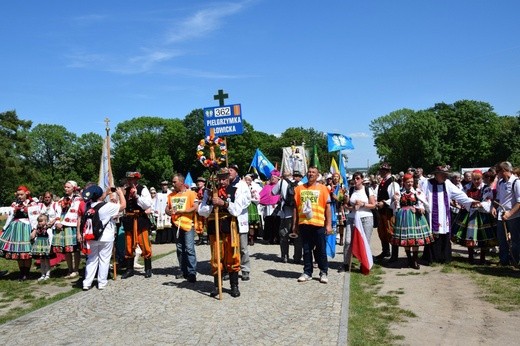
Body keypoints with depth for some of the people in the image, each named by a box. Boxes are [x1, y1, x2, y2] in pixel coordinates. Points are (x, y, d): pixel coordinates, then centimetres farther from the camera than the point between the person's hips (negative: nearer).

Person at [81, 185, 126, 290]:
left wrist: (107, 193, 22)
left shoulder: (88, 206, -1)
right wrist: (120, 193, 2)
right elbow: (123, 205, -10)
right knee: (104, 260, 6)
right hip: (106, 238, -5)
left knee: (91, 260, 14)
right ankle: (102, 282, 11)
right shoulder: (108, 206, -17)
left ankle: (87, 283, 12)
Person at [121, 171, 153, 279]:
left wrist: (136, 196, -20)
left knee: (144, 245, -1)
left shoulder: (143, 189, -6)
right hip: (128, 220, 5)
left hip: (141, 220, -5)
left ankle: (148, 269, 12)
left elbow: (148, 205, -16)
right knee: (129, 246, 11)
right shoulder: (125, 190, 9)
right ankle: (129, 269, 22)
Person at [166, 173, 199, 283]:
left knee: (189, 249, -8)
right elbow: (167, 208, 15)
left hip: (188, 224, -6)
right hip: (176, 225, 6)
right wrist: (169, 212, -10)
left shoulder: (191, 193, -5)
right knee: (180, 249, 12)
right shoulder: (171, 195, 12)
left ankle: (192, 273, -4)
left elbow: (195, 208, -13)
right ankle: (184, 271, 23)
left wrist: (180, 211, -15)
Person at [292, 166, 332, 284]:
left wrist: (329, 224, -4)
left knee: (321, 250, 6)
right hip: (303, 224, 2)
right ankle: (307, 273, 20)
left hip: (318, 224, -2)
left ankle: (323, 273, 18)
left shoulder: (322, 188, 2)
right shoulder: (299, 188, 7)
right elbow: (296, 207, 9)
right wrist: (295, 224, 6)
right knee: (306, 250, 10)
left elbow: (328, 207, 1)